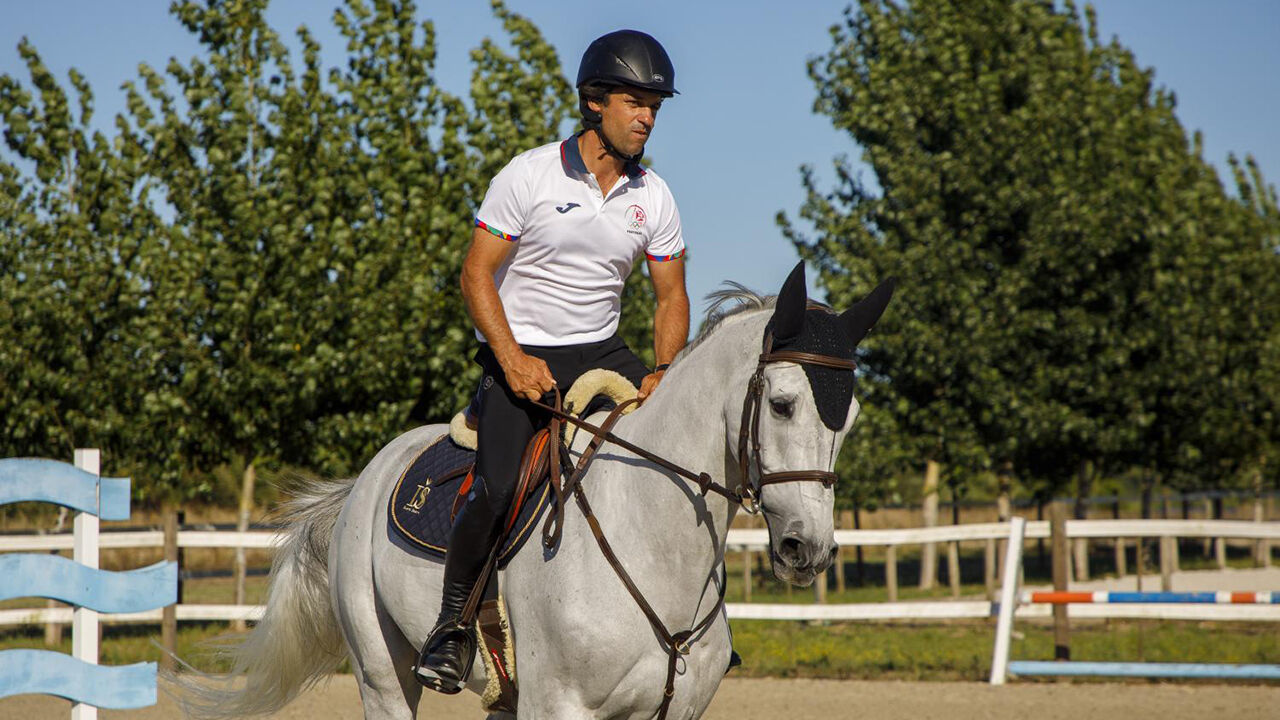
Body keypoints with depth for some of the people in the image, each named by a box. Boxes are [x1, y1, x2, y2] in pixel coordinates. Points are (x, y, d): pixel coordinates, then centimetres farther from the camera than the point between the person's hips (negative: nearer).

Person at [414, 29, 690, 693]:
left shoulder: (654, 199, 4)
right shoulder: (528, 177, -9)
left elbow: (671, 298, 8)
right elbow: (476, 273, -8)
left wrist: (661, 375, -9)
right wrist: (513, 359, -20)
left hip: (601, 352, 5)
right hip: (519, 352, -5)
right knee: (497, 490, -25)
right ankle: (452, 619, -5)